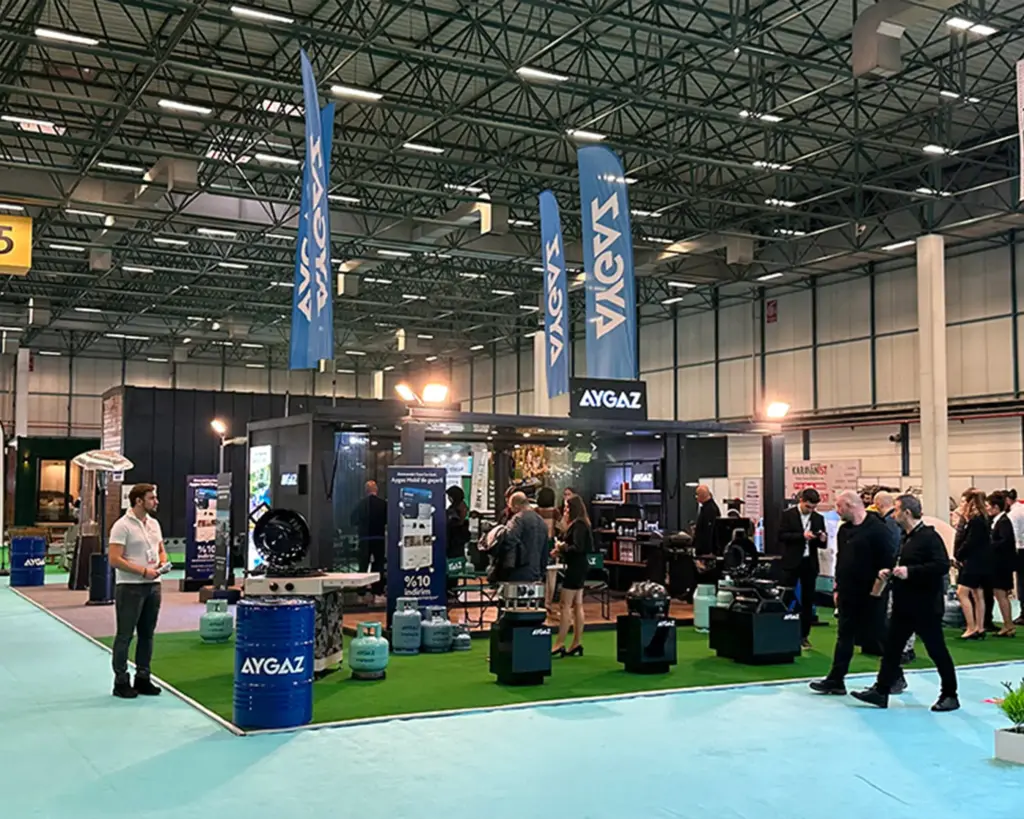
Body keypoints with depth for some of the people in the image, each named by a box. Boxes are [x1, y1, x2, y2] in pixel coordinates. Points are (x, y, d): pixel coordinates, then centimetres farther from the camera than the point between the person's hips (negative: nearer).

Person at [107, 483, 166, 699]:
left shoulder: (154, 524, 10)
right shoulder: (122, 526, -13)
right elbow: (115, 559, -19)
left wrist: (163, 562, -2)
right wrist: (143, 571, -21)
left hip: (153, 586, 8)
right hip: (130, 588, -7)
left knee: (147, 634, 13)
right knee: (125, 635, 1)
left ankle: (142, 678, 22)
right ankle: (121, 682, 8)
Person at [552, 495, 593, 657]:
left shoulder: (579, 525, -16)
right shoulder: (579, 524, 13)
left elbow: (578, 548, -24)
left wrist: (562, 548, -10)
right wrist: (562, 550, 1)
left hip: (576, 567, -10)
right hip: (579, 567, 10)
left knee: (566, 605, -7)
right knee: (577, 605, 10)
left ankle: (560, 644, -5)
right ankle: (576, 644, 13)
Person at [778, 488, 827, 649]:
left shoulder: (818, 518, 7)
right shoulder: (788, 515, -3)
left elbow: (823, 545, 8)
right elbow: (782, 536, -12)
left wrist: (823, 539, -15)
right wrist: (802, 535, -21)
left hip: (810, 563, 3)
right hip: (792, 562, -3)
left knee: (808, 600, 6)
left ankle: (804, 635, 13)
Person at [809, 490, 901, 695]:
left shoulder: (876, 529, -14)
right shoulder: (844, 530, 10)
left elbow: (887, 562, -16)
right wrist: (838, 589, 14)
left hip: (870, 594, -7)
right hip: (849, 594, 7)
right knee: (844, 637, 9)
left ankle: (896, 678, 21)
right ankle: (835, 681, 11)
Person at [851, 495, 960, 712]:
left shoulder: (930, 537, -15)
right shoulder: (906, 538, 14)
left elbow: (942, 566, -25)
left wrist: (909, 571, -27)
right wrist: (890, 572, 6)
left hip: (925, 606, -9)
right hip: (904, 605, 9)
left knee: (937, 650, 3)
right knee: (892, 647, 9)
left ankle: (950, 696, 15)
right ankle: (881, 691, 14)